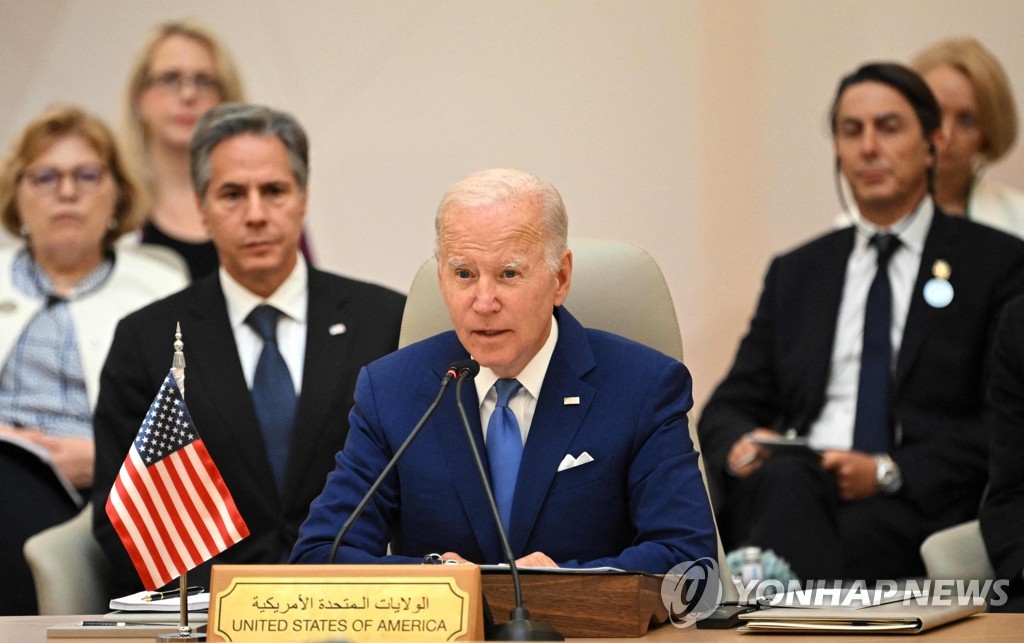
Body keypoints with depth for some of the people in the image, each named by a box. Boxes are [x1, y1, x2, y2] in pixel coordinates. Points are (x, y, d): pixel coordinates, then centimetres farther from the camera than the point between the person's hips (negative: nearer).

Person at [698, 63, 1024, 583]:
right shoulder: (795, 273, 26)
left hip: (921, 503, -3)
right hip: (795, 483, 3)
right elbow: (728, 408, 23)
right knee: (782, 482, -36)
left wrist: (889, 472, -14)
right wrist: (742, 445, -4)